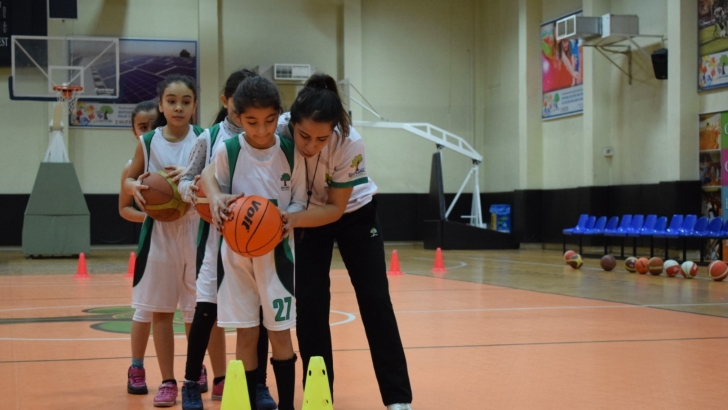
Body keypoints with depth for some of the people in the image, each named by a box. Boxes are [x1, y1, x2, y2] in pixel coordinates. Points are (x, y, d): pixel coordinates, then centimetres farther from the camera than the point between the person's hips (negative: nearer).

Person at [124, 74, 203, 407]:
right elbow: (128, 180, 11)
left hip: (196, 229, -2)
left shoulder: (203, 139, -3)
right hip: (159, 231, 2)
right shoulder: (148, 142, 1)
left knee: (202, 311, 4)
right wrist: (135, 187, -11)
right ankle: (167, 381, 17)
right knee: (160, 311, 6)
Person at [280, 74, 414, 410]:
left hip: (354, 212, -1)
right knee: (309, 304, -4)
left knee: (375, 300, -3)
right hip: (308, 214, 2)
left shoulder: (350, 143, -35)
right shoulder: (278, 134, -32)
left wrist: (294, 219, -41)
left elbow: (336, 208, -25)